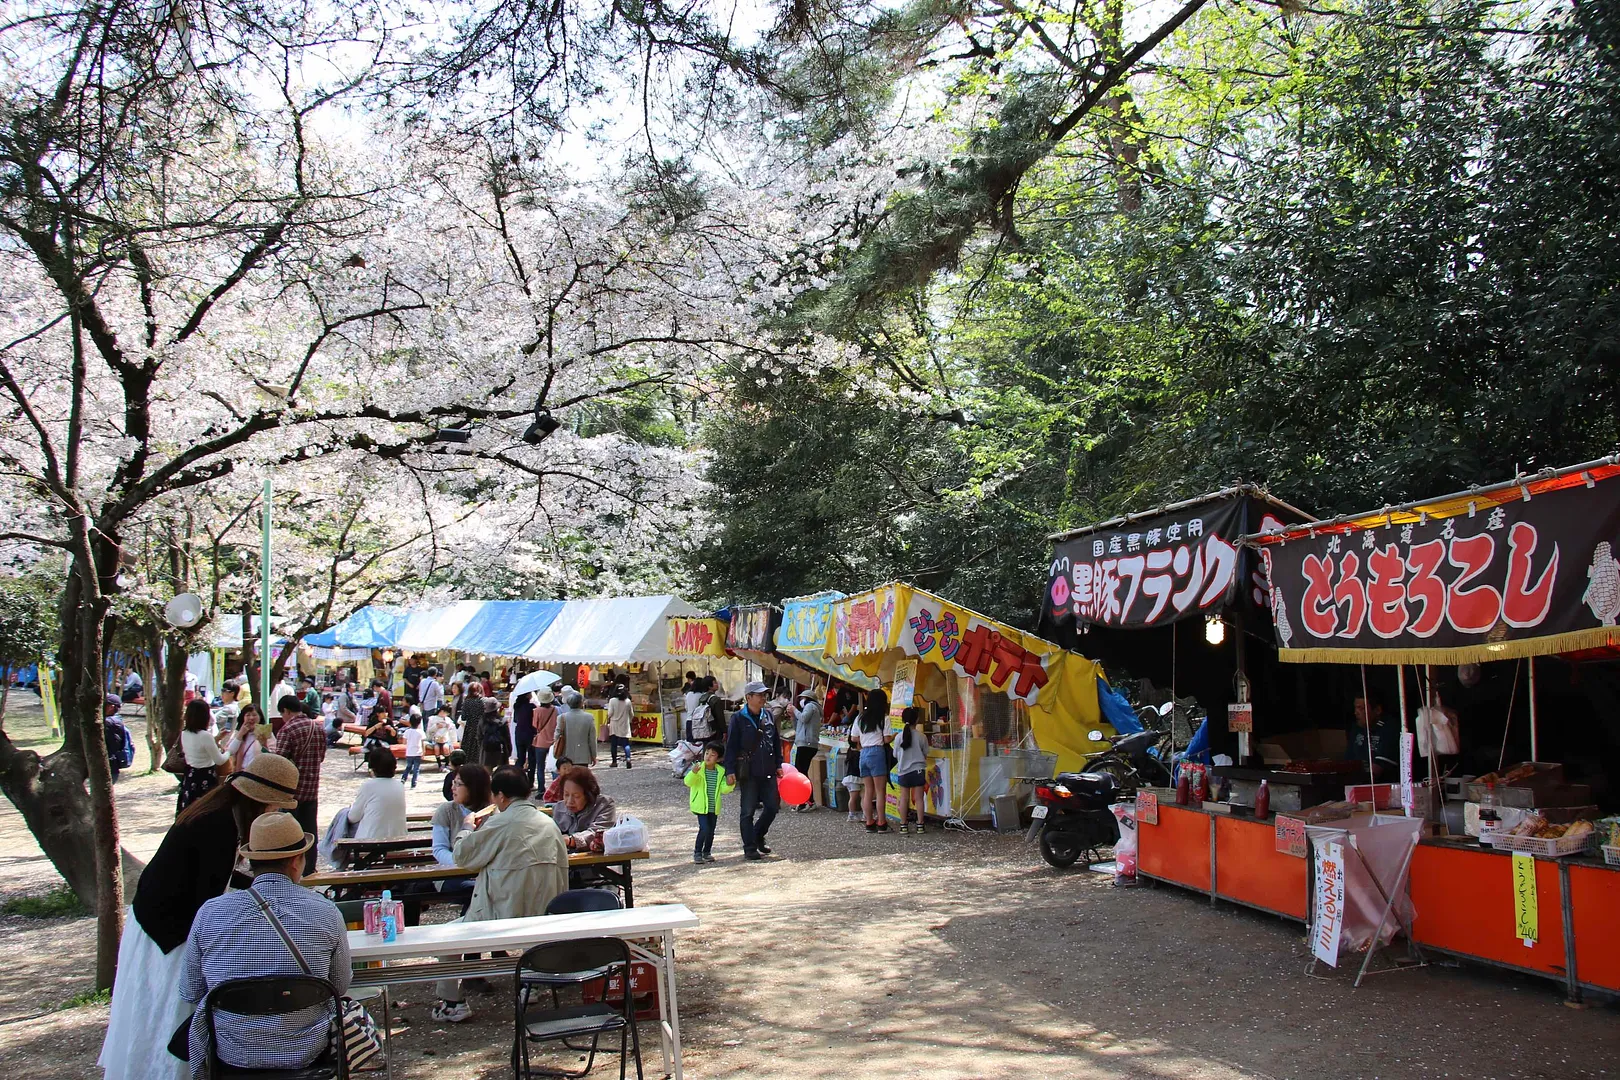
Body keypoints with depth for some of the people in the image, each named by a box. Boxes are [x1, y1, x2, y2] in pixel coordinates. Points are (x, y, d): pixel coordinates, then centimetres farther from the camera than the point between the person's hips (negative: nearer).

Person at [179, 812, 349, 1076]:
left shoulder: (210, 913, -13)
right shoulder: (325, 912, -14)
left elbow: (189, 993, -1)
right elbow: (341, 986, -1)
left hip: (232, 1056, 1)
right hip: (307, 1053, -1)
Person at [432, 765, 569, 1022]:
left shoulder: (501, 824, -13)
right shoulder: (549, 824, 5)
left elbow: (462, 856, -3)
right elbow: (562, 868, 8)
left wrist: (469, 831, 15)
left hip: (507, 919, -7)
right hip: (547, 919, 7)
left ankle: (452, 1003, 11)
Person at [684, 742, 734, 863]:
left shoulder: (721, 772, 2)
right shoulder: (699, 769, -8)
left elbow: (724, 789, 4)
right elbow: (688, 782, -20)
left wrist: (729, 785, -16)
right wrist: (693, 772, -38)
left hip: (714, 808, 4)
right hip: (701, 806, -4)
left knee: (711, 831, 9)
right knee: (705, 828, -14)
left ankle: (707, 852, 28)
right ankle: (697, 852, 2)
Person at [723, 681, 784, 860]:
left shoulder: (768, 716, 9)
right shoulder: (738, 718, -7)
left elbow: (776, 742, 17)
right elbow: (731, 746, -9)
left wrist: (778, 764, 14)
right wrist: (730, 771, -14)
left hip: (768, 772, 6)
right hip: (748, 773, -5)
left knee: (773, 806, 8)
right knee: (748, 811, 1)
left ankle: (758, 836, 29)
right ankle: (750, 848, 9)